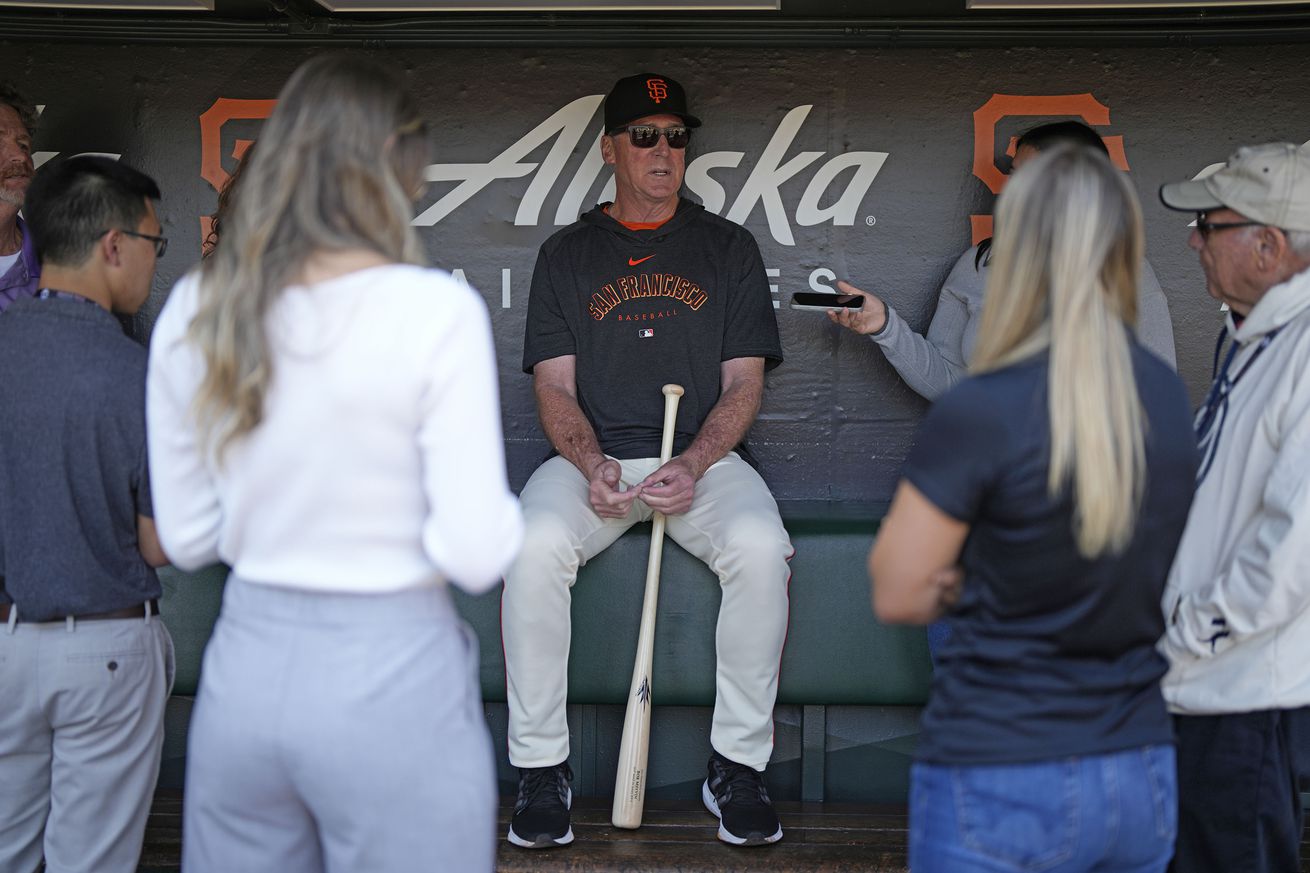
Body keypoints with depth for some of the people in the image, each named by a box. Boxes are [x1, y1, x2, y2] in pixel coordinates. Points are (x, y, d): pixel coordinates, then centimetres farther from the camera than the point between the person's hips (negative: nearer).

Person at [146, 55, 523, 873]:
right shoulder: (436, 308, -15)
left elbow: (188, 538, 7)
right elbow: (473, 554, -16)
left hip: (243, 669, 5)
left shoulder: (196, 310, 0)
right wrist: (522, 512, 5)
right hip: (390, 680, -5)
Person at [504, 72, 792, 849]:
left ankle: (740, 767, -15)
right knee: (535, 545, -31)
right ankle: (542, 769, -16)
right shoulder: (566, 254, 13)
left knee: (761, 547, -32)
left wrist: (691, 467, -15)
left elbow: (744, 385, 4)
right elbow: (555, 387, 6)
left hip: (705, 458, 0)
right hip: (591, 459, 1)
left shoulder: (729, 247, 12)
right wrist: (592, 466, -16)